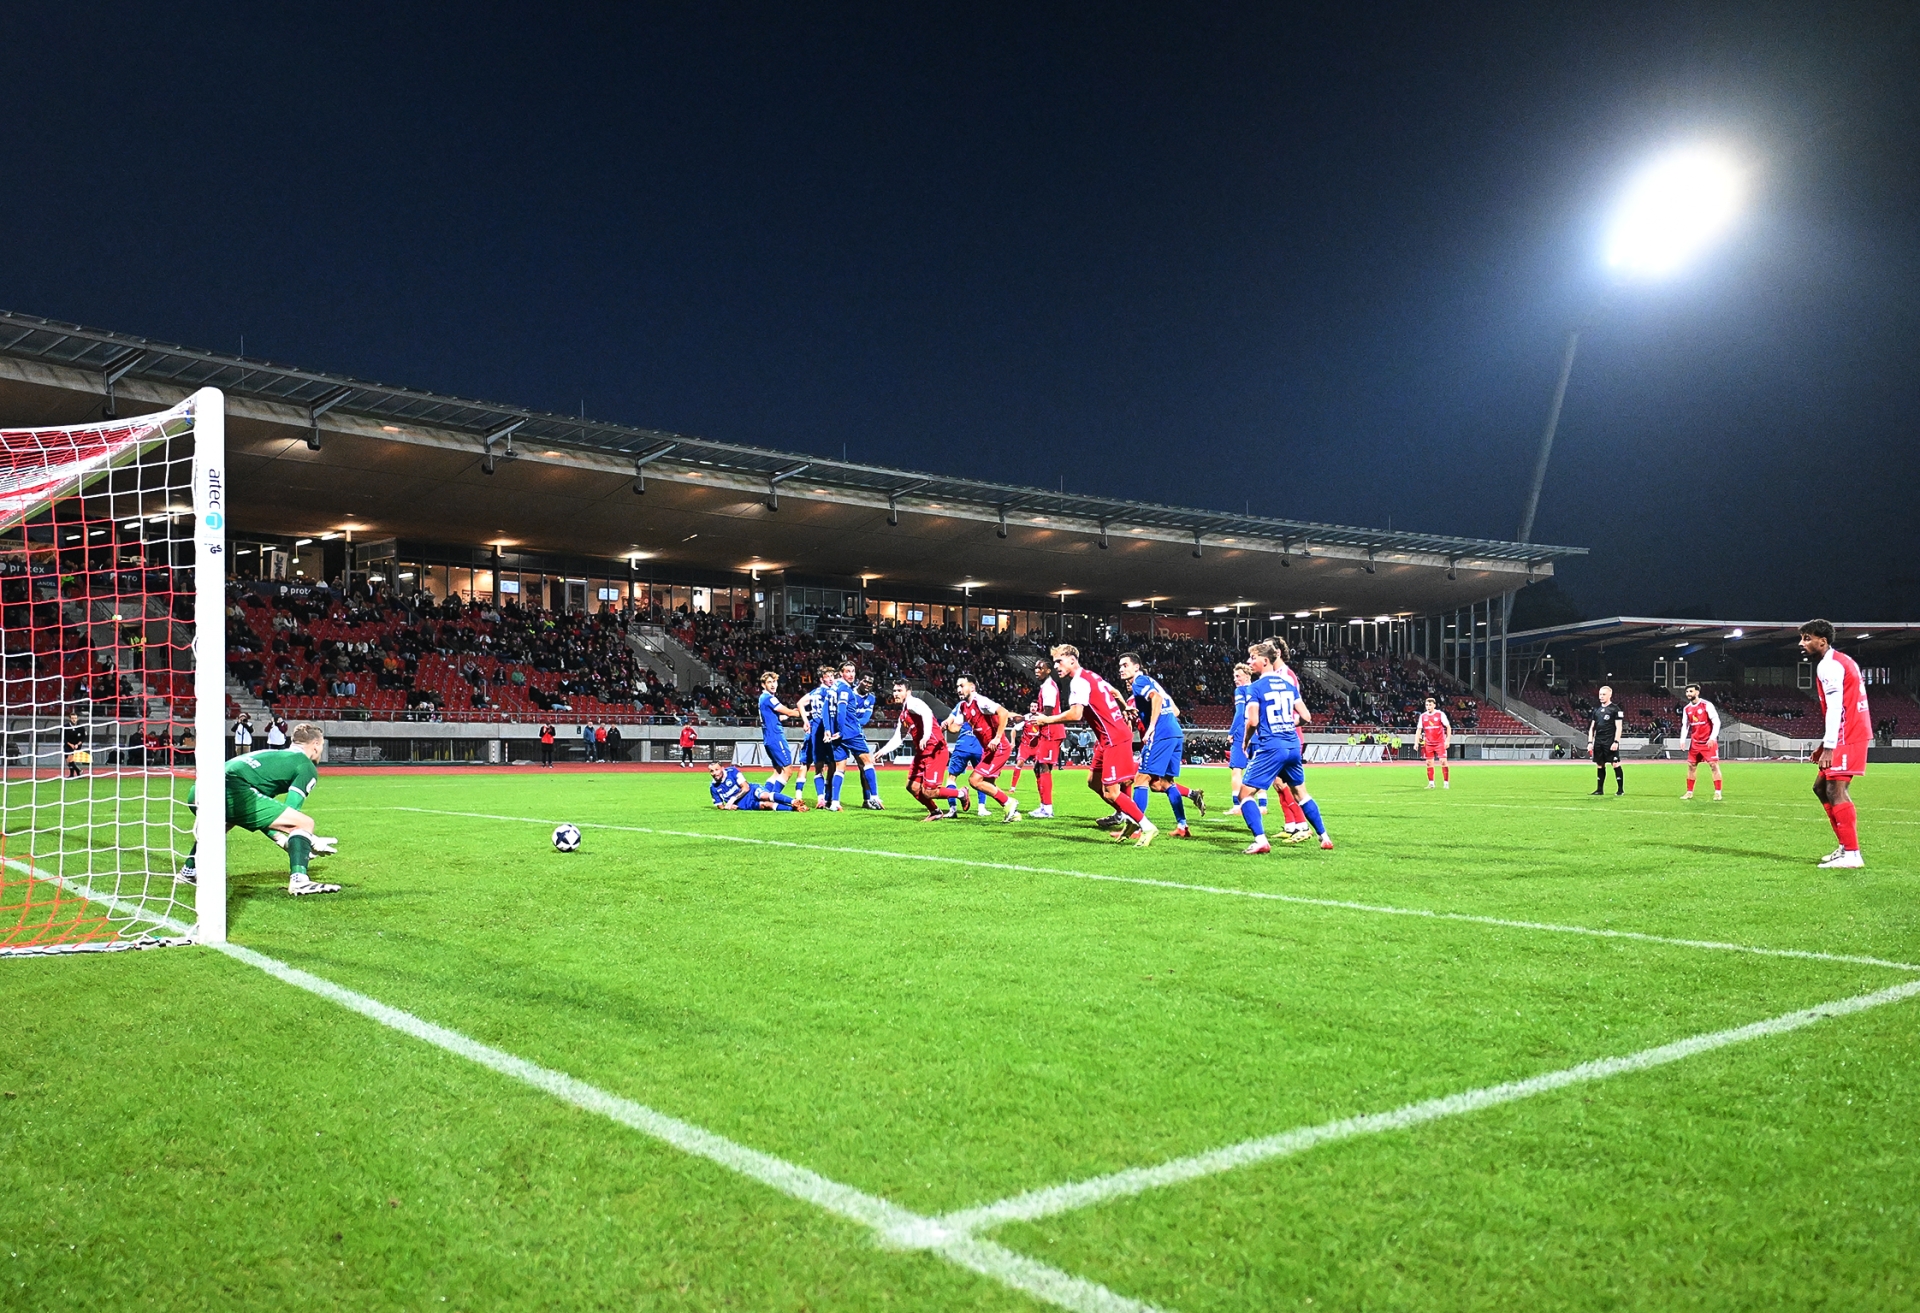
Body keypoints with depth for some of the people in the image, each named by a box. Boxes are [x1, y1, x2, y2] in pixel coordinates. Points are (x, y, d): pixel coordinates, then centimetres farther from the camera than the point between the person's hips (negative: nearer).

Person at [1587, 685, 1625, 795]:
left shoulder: (1615, 710, -2)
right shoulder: (1596, 710, 15)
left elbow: (1619, 727, -7)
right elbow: (1592, 727, 17)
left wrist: (1616, 742, -15)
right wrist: (1590, 742, 8)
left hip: (1610, 742, -6)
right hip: (1598, 742, 6)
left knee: (1615, 764, -7)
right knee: (1599, 765, 8)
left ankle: (1621, 789, -1)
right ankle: (1600, 790, 13)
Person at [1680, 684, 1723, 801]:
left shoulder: (1707, 705, -11)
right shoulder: (1686, 709, 6)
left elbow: (1716, 722, -13)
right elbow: (1685, 725, 12)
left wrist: (1712, 738, -22)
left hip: (1709, 742, -6)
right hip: (1695, 742, 6)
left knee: (1714, 765, -9)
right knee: (1691, 766, 7)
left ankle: (1717, 792, -5)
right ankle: (1689, 793, 15)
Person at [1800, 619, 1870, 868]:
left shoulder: (1829, 665, -13)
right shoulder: (1841, 661, 19)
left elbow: (1835, 709, -20)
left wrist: (1828, 747, -22)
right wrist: (1825, 743, 23)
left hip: (1847, 739, -11)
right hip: (1853, 734, 11)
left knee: (1836, 791, -12)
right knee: (1821, 787, 13)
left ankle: (1851, 854, -14)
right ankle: (1846, 847, 13)